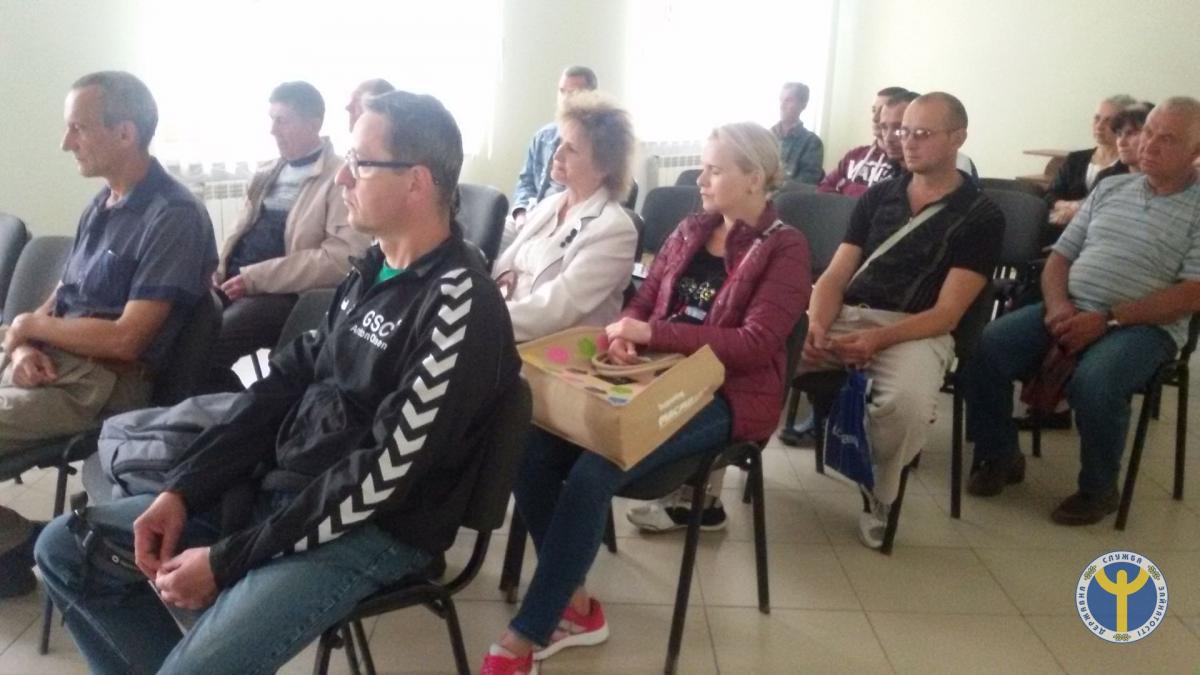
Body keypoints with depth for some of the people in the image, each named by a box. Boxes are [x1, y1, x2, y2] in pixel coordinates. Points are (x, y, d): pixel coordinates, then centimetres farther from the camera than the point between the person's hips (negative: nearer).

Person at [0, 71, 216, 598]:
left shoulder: (174, 217, -16)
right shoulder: (104, 202, 12)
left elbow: (125, 339, -20)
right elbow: (62, 298, 15)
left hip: (105, 383, -9)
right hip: (55, 363, 9)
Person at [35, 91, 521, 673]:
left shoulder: (461, 307, -20)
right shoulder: (370, 271, 8)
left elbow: (383, 474, -22)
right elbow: (288, 380, 10)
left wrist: (226, 561, -17)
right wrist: (182, 489, 0)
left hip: (370, 531, -9)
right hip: (276, 487, 9)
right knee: (65, 548, 9)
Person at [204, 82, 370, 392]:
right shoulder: (268, 174, 20)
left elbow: (343, 259, -18)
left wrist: (255, 278, -18)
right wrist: (220, 270, 3)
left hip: (287, 296, -8)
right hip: (235, 283, 8)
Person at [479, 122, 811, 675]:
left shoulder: (785, 249, -3)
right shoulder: (689, 231, 16)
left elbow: (755, 343, -14)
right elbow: (643, 301, 17)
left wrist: (653, 333, -21)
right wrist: (624, 334, -9)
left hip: (726, 394, -6)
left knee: (592, 472, -29)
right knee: (533, 446, -19)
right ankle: (574, 608, -5)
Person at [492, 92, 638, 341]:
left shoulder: (615, 230, -11)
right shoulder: (548, 205, 14)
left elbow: (558, 307, -18)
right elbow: (507, 261, 16)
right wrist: (503, 277, -8)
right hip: (511, 335, 7)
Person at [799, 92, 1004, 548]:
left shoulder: (981, 216, 3)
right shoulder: (878, 196, 16)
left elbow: (946, 313, -6)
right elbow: (834, 276, 11)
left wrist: (879, 339, -23)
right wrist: (816, 324, -12)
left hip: (916, 331, -4)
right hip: (844, 316, 4)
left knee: (906, 402, -37)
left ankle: (881, 500, -8)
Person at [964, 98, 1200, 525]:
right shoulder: (1110, 189, 16)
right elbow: (1060, 256, 14)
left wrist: (1108, 319, -18)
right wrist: (1058, 305, -8)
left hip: (1143, 327, -4)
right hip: (1070, 313, 5)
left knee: (1093, 382, -35)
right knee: (984, 348, -18)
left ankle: (1098, 489, -8)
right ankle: (1000, 457, 2)